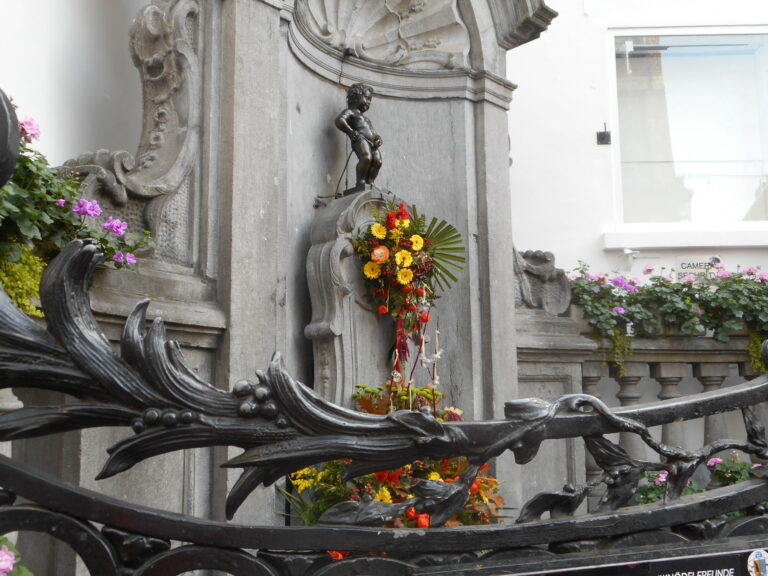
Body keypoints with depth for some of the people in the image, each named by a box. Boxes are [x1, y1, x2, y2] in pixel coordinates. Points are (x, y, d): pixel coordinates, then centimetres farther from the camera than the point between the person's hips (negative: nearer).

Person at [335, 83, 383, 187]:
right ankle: (360, 182, -25)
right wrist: (352, 133, -14)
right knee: (366, 158, -32)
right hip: (360, 140, -8)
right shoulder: (350, 112, 11)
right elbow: (339, 120, -8)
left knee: (377, 161, -17)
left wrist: (378, 139, 11)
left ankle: (369, 182, -15)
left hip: (372, 144, 8)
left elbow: (374, 133, 35)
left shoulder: (366, 119, 38)